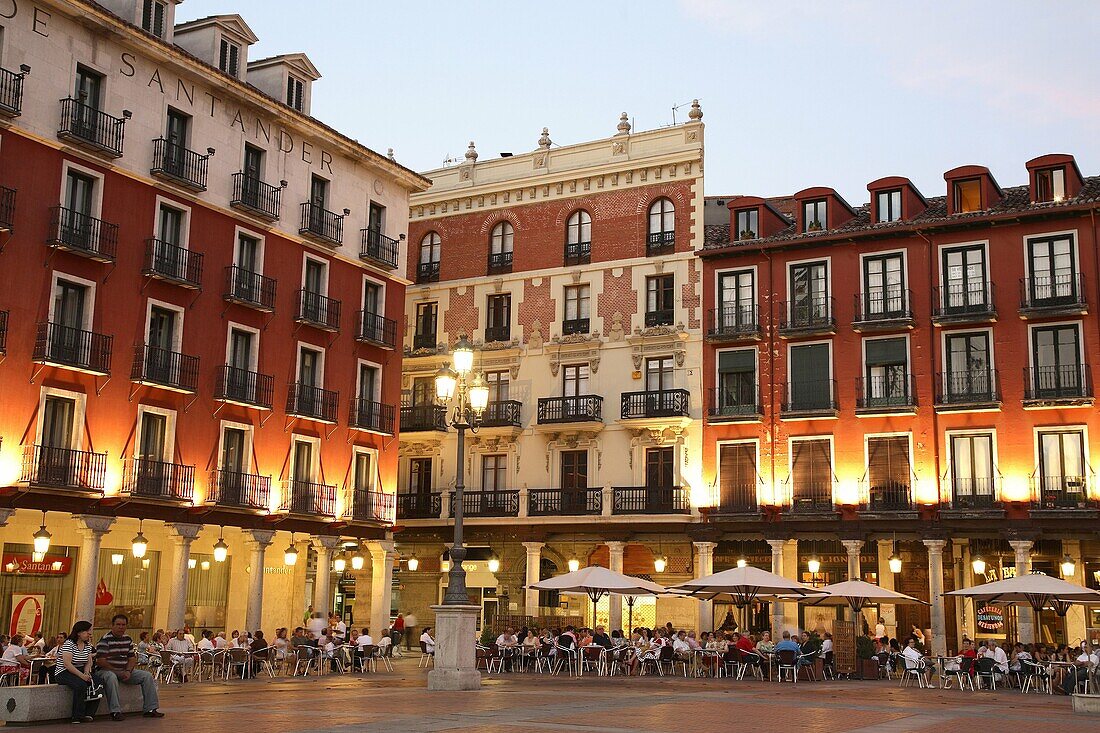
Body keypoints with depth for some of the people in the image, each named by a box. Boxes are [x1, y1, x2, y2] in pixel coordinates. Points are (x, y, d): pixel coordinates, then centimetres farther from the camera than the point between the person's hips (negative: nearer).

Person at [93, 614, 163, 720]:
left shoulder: (128, 639, 11)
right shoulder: (105, 639, -11)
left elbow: (132, 658, 12)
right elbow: (100, 661, -17)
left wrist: (128, 671, -9)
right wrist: (116, 671, -18)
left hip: (124, 671, 7)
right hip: (107, 670, -7)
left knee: (147, 676, -7)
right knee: (111, 677, -41)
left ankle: (150, 709, -6)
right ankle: (115, 712, -40)